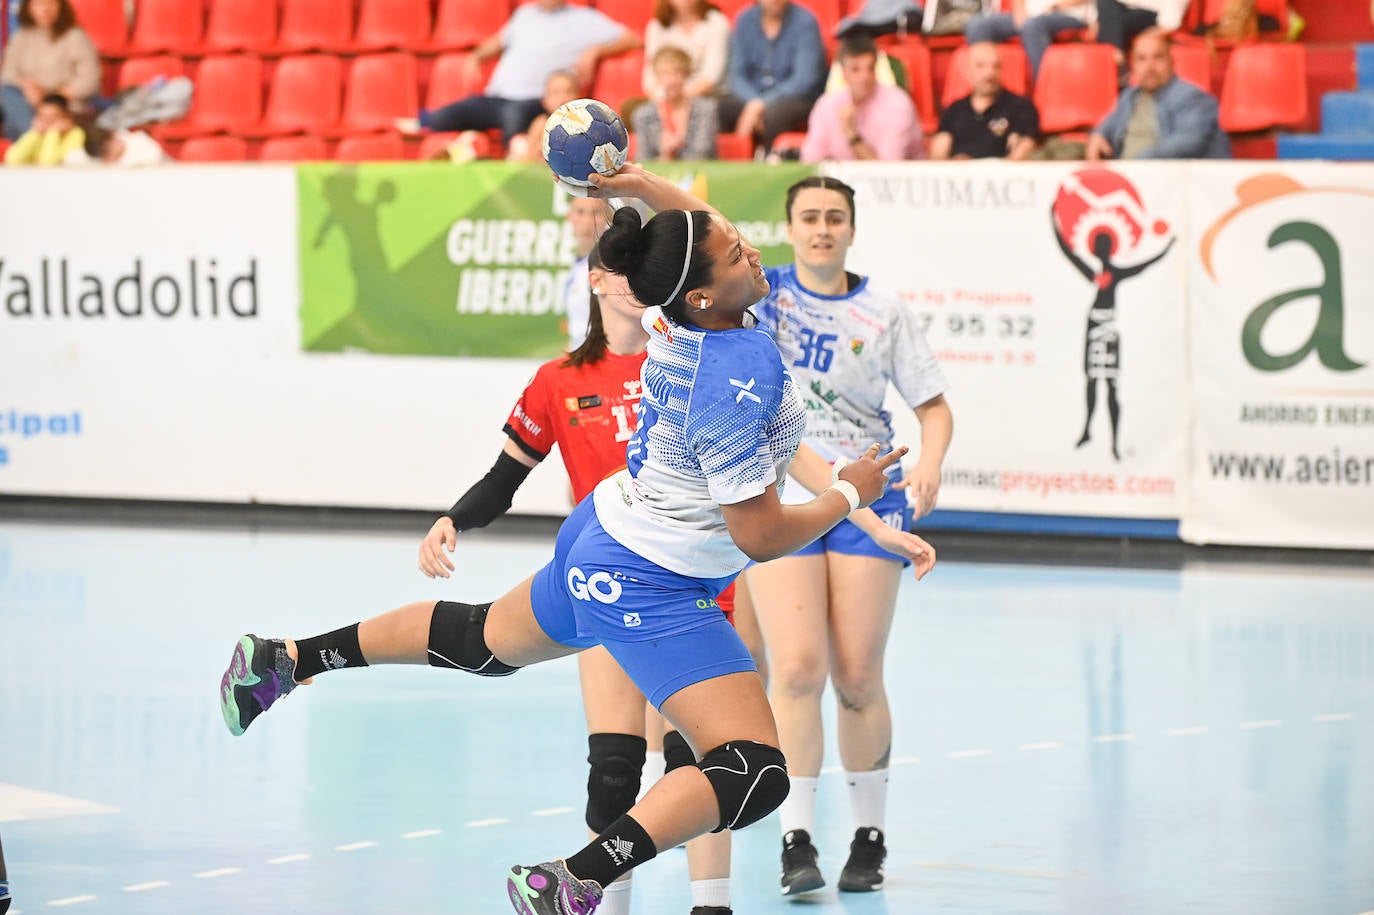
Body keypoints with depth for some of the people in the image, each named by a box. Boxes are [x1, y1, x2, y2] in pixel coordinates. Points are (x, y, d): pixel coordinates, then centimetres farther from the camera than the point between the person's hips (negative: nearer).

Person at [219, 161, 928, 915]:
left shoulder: (679, 318, -7)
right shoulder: (735, 387, -31)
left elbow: (699, 227, 18)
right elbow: (760, 536, -25)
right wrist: (850, 494, -11)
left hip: (600, 541, 9)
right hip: (654, 594, -9)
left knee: (485, 642, 33)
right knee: (754, 774, -15)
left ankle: (287, 658, 42)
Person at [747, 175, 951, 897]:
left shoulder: (882, 313, 4)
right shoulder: (760, 291, 4)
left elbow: (933, 405, 7)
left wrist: (930, 464, -11)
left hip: (866, 499, 0)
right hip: (778, 498, 0)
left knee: (858, 677, -1)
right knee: (797, 666, -14)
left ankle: (869, 836, 15)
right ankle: (796, 842, -10)